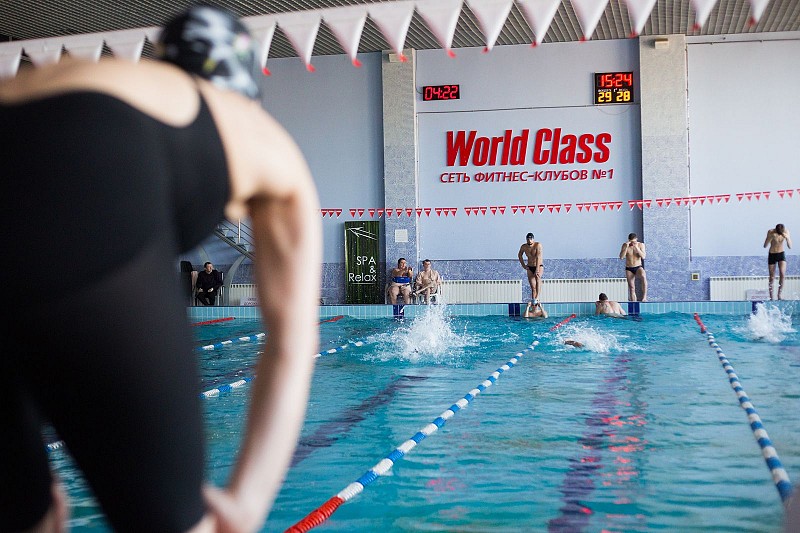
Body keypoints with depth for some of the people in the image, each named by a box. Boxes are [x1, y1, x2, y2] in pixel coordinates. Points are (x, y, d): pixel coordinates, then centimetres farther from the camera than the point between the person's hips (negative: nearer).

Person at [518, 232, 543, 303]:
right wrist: (523, 265, 7)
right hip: (530, 267, 4)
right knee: (533, 287, -1)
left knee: (537, 277, -34)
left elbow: (538, 257, -29)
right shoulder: (523, 247, -5)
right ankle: (533, 300, 9)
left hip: (539, 266, -4)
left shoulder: (538, 245, -19)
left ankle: (537, 297, -40)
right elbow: (519, 255, 16)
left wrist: (537, 269, -37)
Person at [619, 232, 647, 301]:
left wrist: (636, 247, -21)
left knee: (643, 276, -34)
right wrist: (626, 247, -20)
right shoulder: (625, 245, -1)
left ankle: (644, 297, -32)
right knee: (631, 287, -1)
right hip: (629, 269, 2)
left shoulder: (641, 245, -2)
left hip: (638, 267, -2)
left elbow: (643, 256, -12)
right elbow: (621, 257, -11)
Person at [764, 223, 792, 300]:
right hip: (772, 255, -1)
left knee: (782, 274, -16)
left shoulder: (786, 232, -12)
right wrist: (771, 237, -33)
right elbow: (765, 246, -19)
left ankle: (779, 295, -6)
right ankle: (771, 297, 11)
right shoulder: (771, 232, -18)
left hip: (781, 254, 1)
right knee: (772, 277, 2)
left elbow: (790, 246, -12)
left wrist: (787, 238, -29)